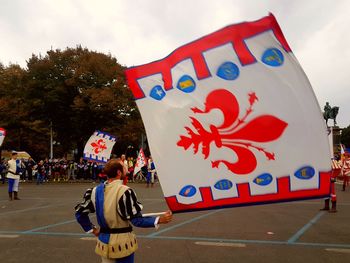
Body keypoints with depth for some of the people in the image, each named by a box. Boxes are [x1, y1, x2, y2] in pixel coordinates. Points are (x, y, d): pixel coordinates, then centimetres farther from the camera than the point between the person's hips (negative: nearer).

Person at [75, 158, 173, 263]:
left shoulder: (96, 190, -4)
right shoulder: (125, 192, -22)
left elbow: (80, 212, 3)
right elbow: (136, 220, -21)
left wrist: (92, 229, 12)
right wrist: (159, 220, -14)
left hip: (104, 241, 5)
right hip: (123, 242, -5)